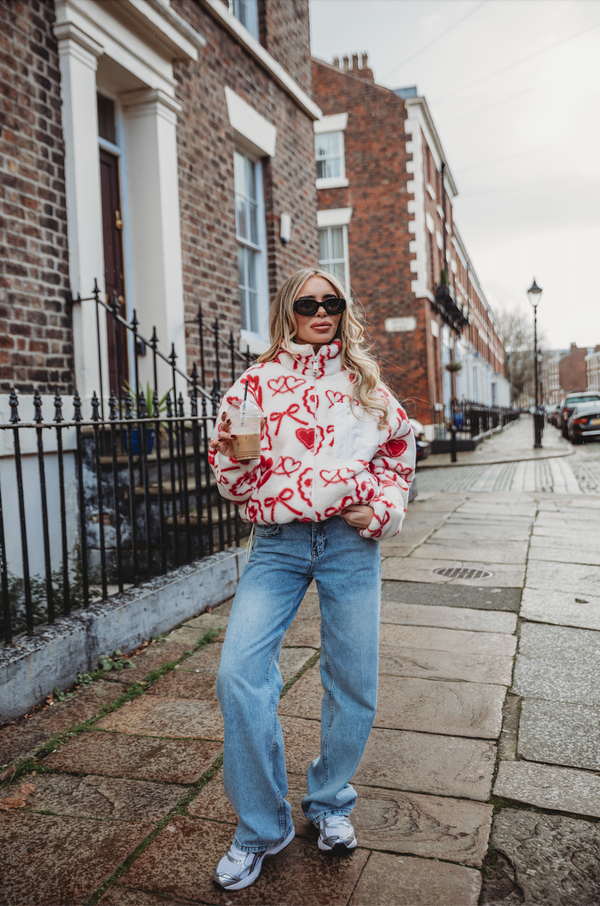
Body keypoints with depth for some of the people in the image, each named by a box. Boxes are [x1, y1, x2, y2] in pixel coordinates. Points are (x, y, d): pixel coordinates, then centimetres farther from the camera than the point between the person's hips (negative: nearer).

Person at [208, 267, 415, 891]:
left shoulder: (363, 382, 9)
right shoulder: (256, 383, 5)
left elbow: (399, 451, 16)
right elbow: (230, 478, 8)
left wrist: (380, 510, 1)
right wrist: (237, 454, -14)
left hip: (351, 542, 1)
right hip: (278, 543, -1)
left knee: (353, 682, 6)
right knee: (238, 673, -13)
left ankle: (330, 802, 33)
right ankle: (260, 828, 8)